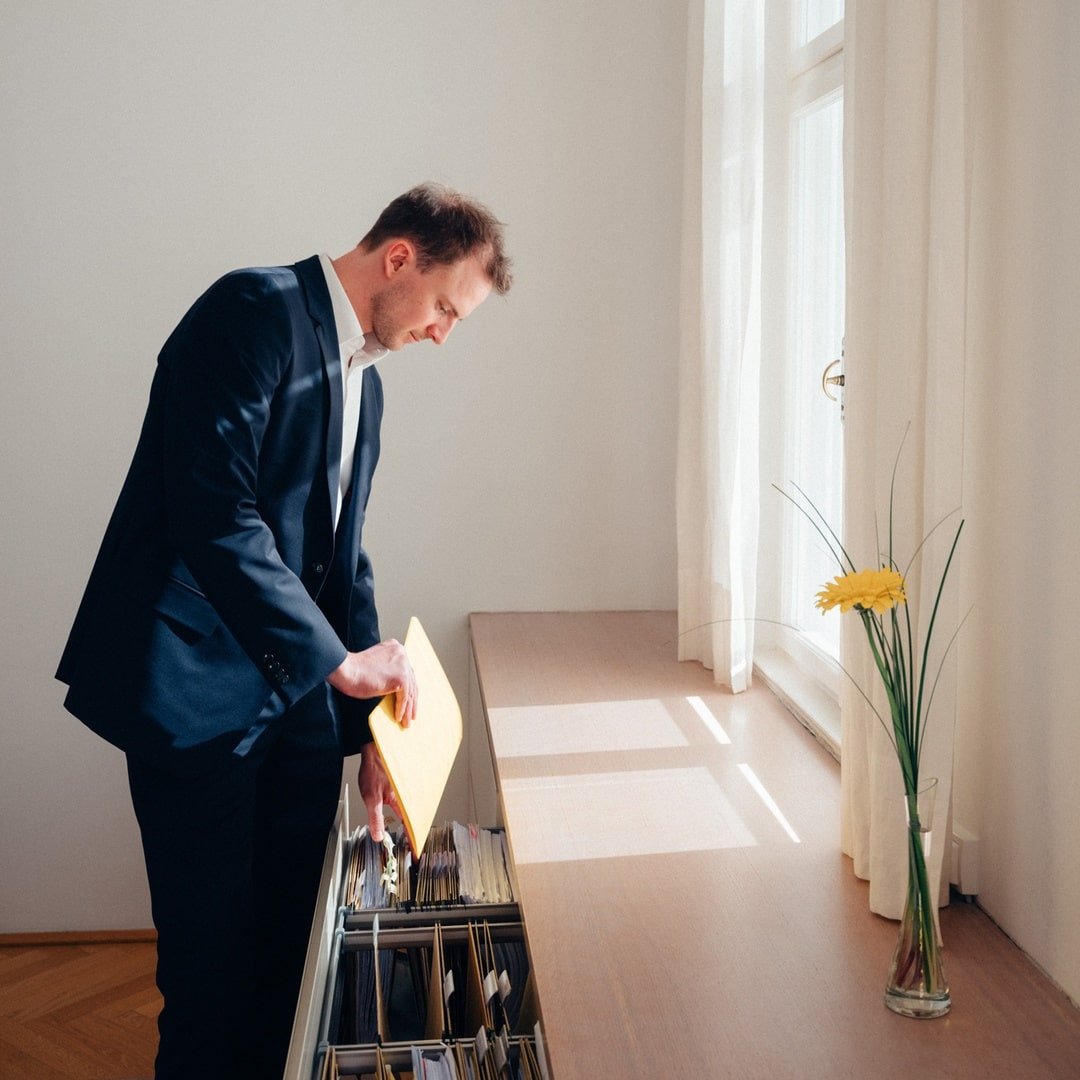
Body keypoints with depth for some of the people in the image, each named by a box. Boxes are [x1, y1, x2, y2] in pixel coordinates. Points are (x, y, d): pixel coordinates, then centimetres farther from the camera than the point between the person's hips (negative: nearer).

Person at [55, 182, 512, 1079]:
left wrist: (370, 723, 10)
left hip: (294, 686, 8)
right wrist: (336, 660, -22)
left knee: (296, 926, 13)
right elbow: (213, 512, -24)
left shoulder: (362, 378, 14)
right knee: (213, 944, 4)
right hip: (195, 686, -8)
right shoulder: (254, 312, -13)